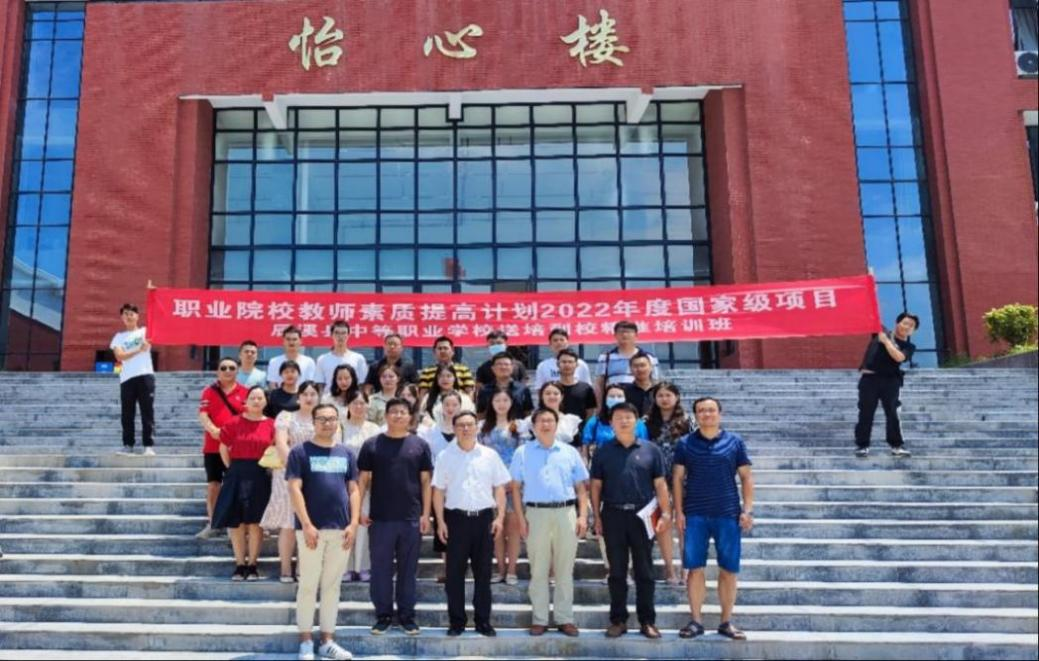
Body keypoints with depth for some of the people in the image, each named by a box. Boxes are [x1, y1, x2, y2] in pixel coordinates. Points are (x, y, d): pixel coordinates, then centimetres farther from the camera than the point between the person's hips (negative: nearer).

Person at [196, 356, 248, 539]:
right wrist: (212, 429, -24)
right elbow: (203, 414, -7)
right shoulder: (209, 391, 2)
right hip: (213, 445, 1)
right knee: (213, 484, 6)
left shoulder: (245, 392, 1)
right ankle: (211, 523, 16)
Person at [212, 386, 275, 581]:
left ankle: (252, 565, 12)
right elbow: (224, 448, 7)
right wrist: (232, 469, 3)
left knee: (255, 521, 2)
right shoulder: (234, 422, 0)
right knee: (236, 521, 4)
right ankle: (240, 565, 14)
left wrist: (270, 469, -2)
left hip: (260, 477, -1)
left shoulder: (271, 425, 0)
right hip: (237, 475, 1)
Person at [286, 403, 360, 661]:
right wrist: (307, 525, -15)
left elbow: (353, 490, 10)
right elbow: (294, 489, -8)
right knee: (308, 585, 3)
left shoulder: (347, 453, 10)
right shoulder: (300, 451, -2)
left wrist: (353, 523, -1)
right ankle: (306, 640, 13)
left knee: (332, 586, 10)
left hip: (341, 529, 4)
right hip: (312, 528, -4)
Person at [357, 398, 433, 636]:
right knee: (381, 569, 5)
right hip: (380, 518, 0)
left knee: (408, 569, 8)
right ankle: (383, 615, 16)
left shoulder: (420, 445, 4)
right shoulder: (372, 445, 3)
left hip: (412, 518, 1)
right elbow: (363, 479, 4)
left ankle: (407, 615, 18)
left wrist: (426, 514, -2)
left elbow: (426, 481, 4)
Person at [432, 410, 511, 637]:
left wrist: (500, 516, -1)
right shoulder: (445, 456, 4)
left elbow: (499, 488, 7)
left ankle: (483, 621, 15)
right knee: (454, 572, 4)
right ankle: (456, 621, 13)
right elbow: (438, 491, 4)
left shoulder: (490, 455, 5)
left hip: (484, 517, 1)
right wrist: (440, 521, -2)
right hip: (456, 518, -1)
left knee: (483, 572, 6)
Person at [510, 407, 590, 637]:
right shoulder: (523, 452, 5)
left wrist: (583, 516, -1)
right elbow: (516, 488, 4)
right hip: (536, 514, -1)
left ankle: (565, 619, 14)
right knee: (538, 571, 5)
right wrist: (521, 518, -3)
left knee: (565, 570, 6)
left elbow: (581, 487, 9)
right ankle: (539, 619, 13)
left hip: (566, 513, 1)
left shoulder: (570, 452, 9)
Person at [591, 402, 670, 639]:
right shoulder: (603, 452, 6)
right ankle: (618, 620, 15)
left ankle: (647, 621, 14)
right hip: (613, 515, 0)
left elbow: (660, 485, 5)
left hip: (642, 515, 0)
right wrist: (597, 516, 0)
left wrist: (665, 513, -3)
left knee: (644, 571, 6)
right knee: (617, 571, 7)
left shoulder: (650, 450, 5)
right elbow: (596, 486, 7)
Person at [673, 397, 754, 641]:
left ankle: (726, 622, 16)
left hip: (728, 514, 0)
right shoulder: (685, 444, 4)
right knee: (695, 568, 2)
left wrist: (748, 510, -2)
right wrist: (678, 511, -1)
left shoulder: (735, 443, 4)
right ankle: (696, 621, 12)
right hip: (695, 515, 0)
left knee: (728, 570, 4)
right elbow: (678, 478, 5)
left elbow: (746, 477, 6)